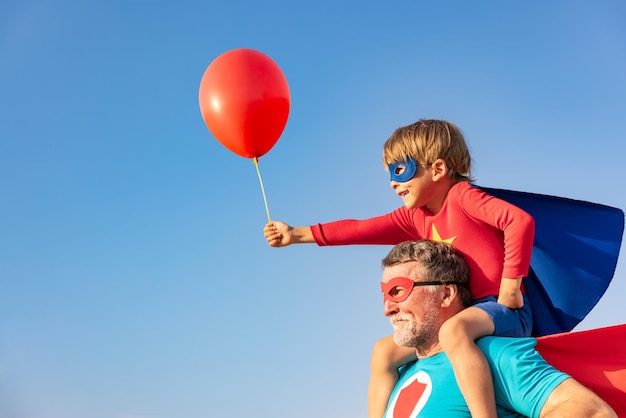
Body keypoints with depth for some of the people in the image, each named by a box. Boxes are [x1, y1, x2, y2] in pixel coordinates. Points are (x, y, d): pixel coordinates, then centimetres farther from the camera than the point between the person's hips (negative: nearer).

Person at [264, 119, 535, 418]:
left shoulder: (462, 196, -11)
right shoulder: (415, 217, 12)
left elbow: (520, 219, -24)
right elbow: (362, 230, 11)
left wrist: (510, 285, -23)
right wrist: (297, 234, 10)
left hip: (505, 311, -9)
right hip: (460, 315, 9)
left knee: (453, 330, -39)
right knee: (384, 352, 9)